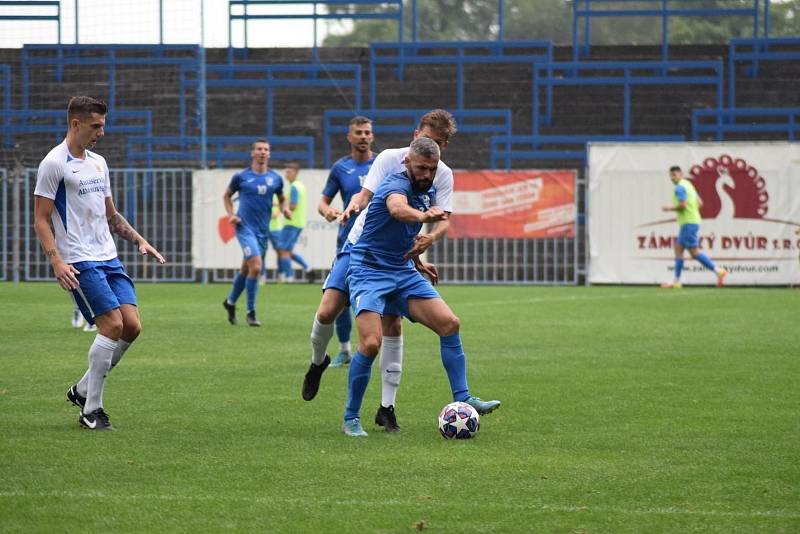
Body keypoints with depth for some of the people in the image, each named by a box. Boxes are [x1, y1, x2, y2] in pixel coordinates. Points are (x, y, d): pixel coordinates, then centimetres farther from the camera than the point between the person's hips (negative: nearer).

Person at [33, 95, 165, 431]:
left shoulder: (98, 162, 17)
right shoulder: (54, 164, -7)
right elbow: (41, 220, -9)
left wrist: (139, 241, 15)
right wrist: (57, 261, -20)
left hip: (109, 259, 8)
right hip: (79, 263, -8)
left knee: (132, 325, -3)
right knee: (113, 325, -16)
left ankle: (82, 390, 13)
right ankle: (91, 410, -7)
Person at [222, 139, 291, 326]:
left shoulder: (275, 178, 7)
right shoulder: (241, 176, -2)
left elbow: (281, 198, 21)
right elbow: (227, 195, 13)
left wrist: (285, 209, 0)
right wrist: (230, 215, -2)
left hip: (263, 231, 4)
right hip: (245, 227, -4)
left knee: (246, 269, 15)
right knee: (256, 267, -18)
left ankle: (230, 302, 39)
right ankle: (251, 312, -7)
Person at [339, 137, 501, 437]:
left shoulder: (429, 191, 7)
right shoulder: (397, 185, -19)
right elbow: (397, 208, -46)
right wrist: (423, 215, -65)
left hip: (402, 272, 7)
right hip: (369, 272, -7)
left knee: (449, 323, -9)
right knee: (371, 343, -22)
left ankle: (462, 400, -2)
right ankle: (351, 419, -7)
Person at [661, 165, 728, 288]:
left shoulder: (680, 187, -12)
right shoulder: (688, 184, 18)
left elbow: (683, 205, -23)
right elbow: (700, 203, 19)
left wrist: (670, 208, -9)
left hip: (688, 223, -10)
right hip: (693, 221, 10)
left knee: (694, 252, -9)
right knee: (678, 249, 10)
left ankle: (718, 271, -11)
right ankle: (676, 281, 10)